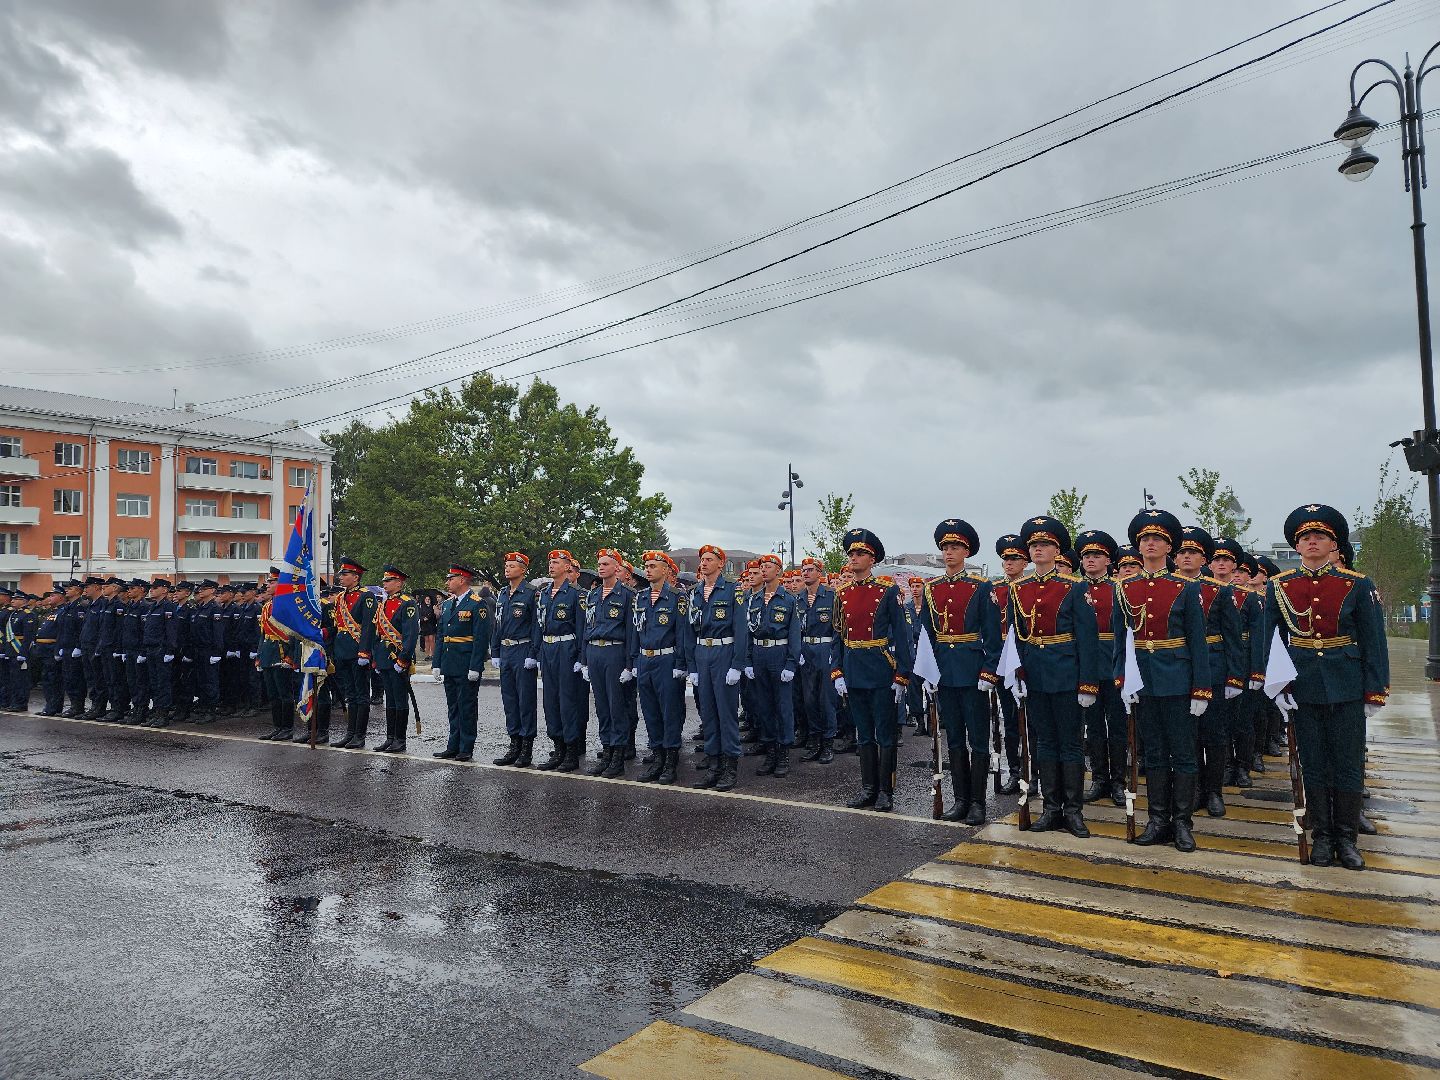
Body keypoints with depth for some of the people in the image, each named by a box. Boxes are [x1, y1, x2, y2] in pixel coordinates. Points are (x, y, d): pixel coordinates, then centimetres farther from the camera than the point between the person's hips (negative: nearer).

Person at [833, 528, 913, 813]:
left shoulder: (888, 592, -6)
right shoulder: (843, 595, 8)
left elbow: (901, 637, -7)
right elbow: (838, 637, 11)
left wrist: (901, 677, -11)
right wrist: (837, 672, 3)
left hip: (881, 672, -5)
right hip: (854, 672, 5)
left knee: (885, 734, 4)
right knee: (864, 734, 13)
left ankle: (886, 791, 13)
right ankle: (868, 788, 22)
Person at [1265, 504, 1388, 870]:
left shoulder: (1358, 585, -1)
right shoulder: (1278, 586, 1)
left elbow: (1374, 643, -1)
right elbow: (1269, 640, 2)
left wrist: (1375, 692, -4)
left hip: (1347, 686, 0)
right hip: (1302, 688, 1)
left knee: (1349, 764, 6)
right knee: (1313, 764, 8)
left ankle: (1346, 839, 18)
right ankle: (1321, 836, 19)